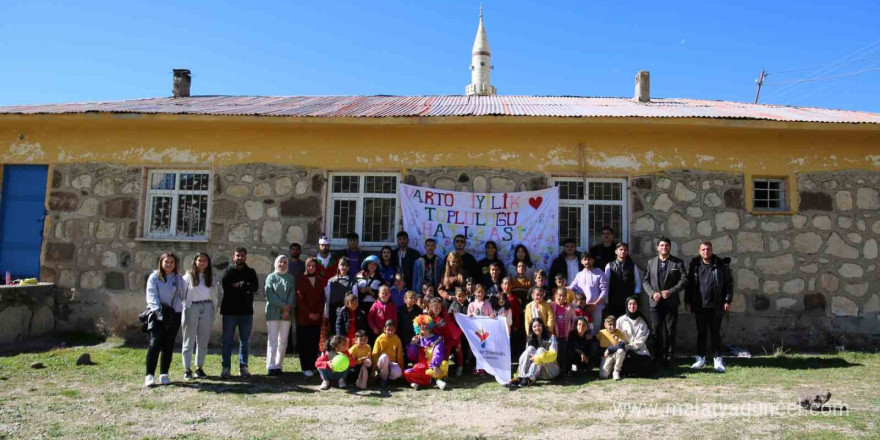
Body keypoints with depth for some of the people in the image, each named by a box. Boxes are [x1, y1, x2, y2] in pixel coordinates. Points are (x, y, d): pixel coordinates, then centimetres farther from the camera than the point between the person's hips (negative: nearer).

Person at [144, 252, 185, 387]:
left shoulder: (179, 279, 10)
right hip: (157, 315, -3)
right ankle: (149, 375, -8)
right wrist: (157, 309, -22)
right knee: (155, 343, -13)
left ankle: (164, 374, 15)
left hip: (174, 315, 3)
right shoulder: (154, 277, 2)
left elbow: (181, 296, 9)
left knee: (168, 345, 7)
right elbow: (151, 295, -8)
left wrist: (175, 308, -5)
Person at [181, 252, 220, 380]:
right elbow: (181, 293, -4)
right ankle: (187, 370, 7)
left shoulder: (211, 277, 11)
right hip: (192, 308, -4)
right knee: (189, 340, 2)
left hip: (207, 308, 4)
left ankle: (199, 368, 16)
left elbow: (216, 293, 12)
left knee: (203, 340, 7)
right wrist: (180, 310, -10)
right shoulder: (189, 276, 0)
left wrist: (215, 305, 1)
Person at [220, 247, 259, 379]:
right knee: (227, 340, 2)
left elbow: (255, 287, -7)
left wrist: (238, 285, -14)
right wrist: (245, 288, -11)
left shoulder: (250, 272, 9)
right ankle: (225, 367, 10)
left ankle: (243, 367, 18)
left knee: (245, 341, 9)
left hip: (246, 311, 3)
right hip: (230, 311, -2)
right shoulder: (228, 271, 2)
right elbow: (226, 286, -15)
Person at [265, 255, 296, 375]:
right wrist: (284, 306, -12)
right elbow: (270, 295, -5)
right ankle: (271, 366, -3)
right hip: (273, 312, -2)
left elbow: (292, 294, 3)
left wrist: (288, 309, -10)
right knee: (272, 340, -4)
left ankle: (279, 366, 8)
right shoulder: (271, 277, 6)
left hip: (287, 313, 2)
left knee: (283, 341, 3)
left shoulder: (290, 278, 13)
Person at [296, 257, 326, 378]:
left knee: (315, 342, 3)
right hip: (303, 317, -3)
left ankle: (313, 366, 9)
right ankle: (306, 368, 2)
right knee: (304, 343, -2)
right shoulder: (300, 280, 1)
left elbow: (323, 298, 8)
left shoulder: (320, 280, 11)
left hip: (317, 317, 3)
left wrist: (318, 313, -4)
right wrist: (309, 313, -11)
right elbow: (300, 298, -5)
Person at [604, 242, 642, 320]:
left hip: (629, 302, 1)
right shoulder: (609, 266, 5)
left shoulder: (633, 266, 9)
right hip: (613, 303, 0)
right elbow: (606, 284, 6)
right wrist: (606, 301, 2)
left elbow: (638, 283, 12)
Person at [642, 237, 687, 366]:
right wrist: (652, 293, -8)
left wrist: (670, 291, -14)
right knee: (656, 330, 1)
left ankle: (669, 357, 10)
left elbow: (684, 280, -3)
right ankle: (657, 357, 8)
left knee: (670, 330, 2)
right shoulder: (651, 262, 11)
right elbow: (645, 281, 8)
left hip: (671, 301, -1)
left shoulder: (678, 262, 5)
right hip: (655, 301, 1)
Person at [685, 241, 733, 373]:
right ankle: (700, 358, 17)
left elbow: (729, 283, 2)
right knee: (701, 333, 8)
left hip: (716, 306, -1)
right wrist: (688, 301, 2)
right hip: (699, 306, 2)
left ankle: (718, 359, 13)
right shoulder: (694, 265, 3)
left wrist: (727, 300, -4)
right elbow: (689, 284, 7)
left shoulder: (721, 265, -1)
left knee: (715, 333, 5)